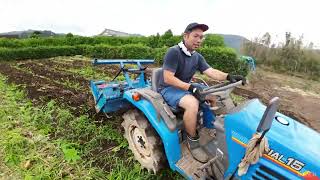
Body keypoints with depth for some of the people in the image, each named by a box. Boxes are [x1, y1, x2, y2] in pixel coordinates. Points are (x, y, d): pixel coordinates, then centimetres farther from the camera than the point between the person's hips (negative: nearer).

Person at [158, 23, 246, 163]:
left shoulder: (197, 57, 6)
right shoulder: (173, 52, -19)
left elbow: (211, 72, -3)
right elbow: (167, 78, -25)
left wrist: (228, 76, -21)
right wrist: (190, 87, -33)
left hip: (186, 87, 8)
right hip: (169, 88, -8)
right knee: (192, 103, -35)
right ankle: (193, 141, -13)